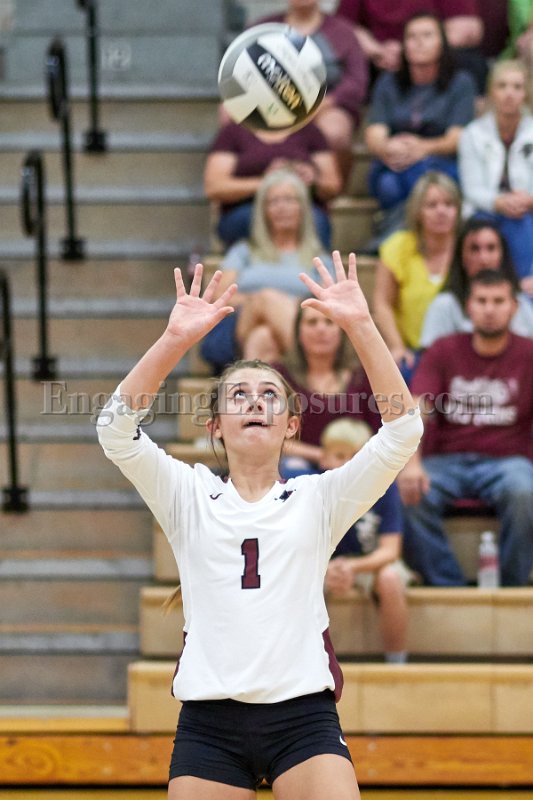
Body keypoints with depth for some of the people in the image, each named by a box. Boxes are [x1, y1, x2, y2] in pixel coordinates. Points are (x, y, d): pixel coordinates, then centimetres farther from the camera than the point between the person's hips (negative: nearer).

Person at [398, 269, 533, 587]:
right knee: (411, 492, -31)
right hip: (447, 459, 1)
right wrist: (410, 463, -24)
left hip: (506, 461, -1)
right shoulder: (444, 351, 9)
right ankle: (448, 586, -24)